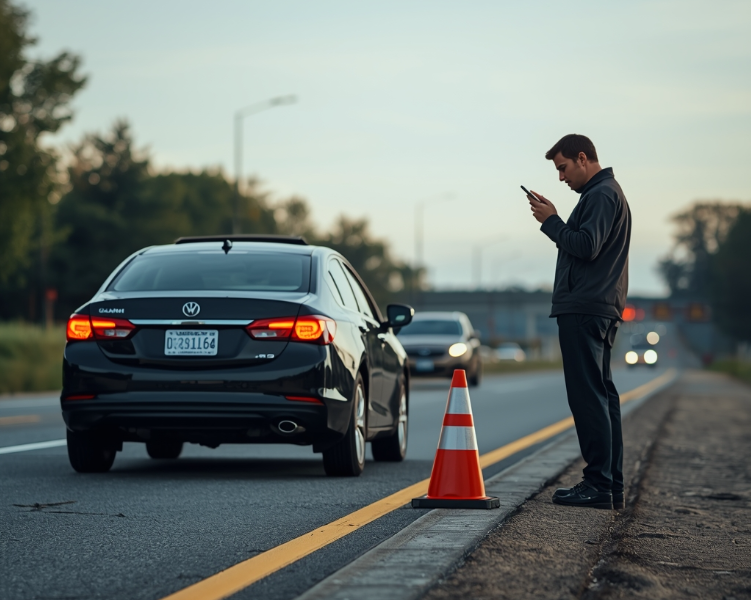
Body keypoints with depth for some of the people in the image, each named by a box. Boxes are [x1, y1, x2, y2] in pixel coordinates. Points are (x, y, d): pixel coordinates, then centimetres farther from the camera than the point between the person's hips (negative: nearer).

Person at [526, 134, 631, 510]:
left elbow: (585, 247, -20)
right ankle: (610, 485, 13)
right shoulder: (606, 192, 23)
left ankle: (598, 484, -12)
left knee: (588, 396, -11)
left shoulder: (601, 195, -10)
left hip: (584, 310, -11)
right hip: (600, 309, 11)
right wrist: (553, 220, 11)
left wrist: (551, 221, -10)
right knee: (601, 396, 11)